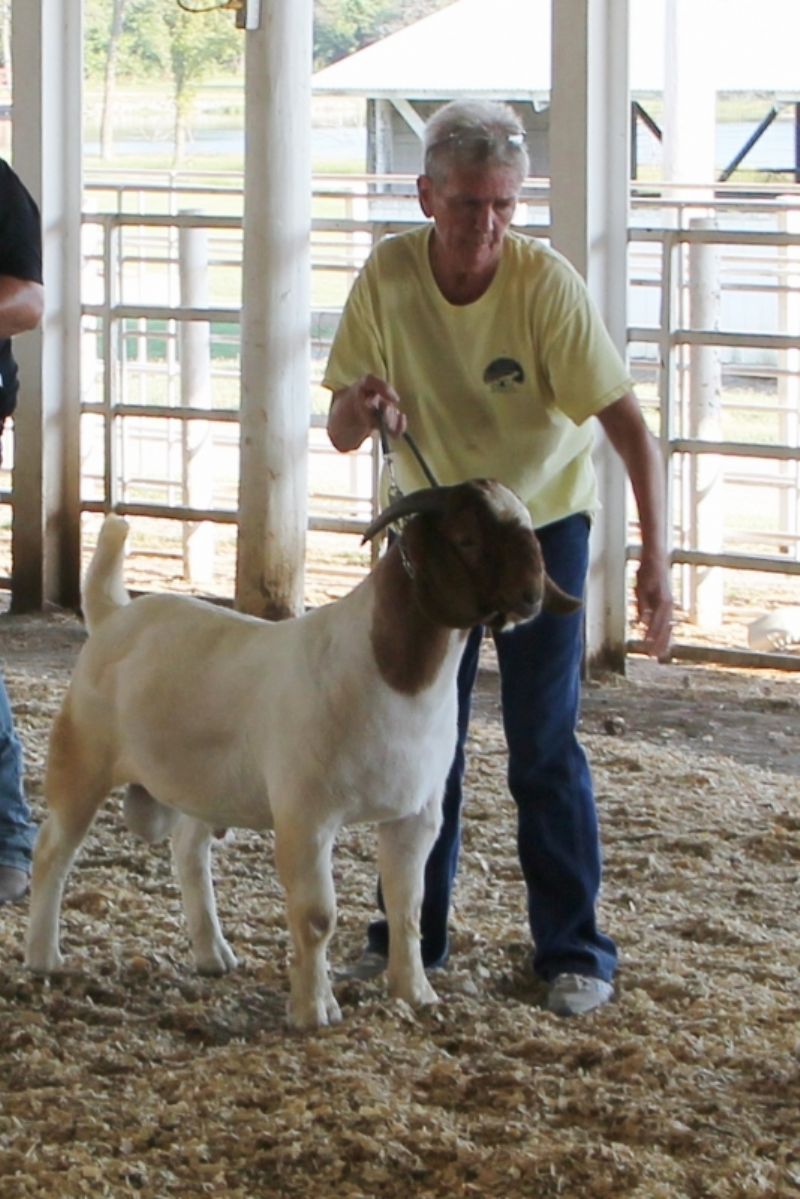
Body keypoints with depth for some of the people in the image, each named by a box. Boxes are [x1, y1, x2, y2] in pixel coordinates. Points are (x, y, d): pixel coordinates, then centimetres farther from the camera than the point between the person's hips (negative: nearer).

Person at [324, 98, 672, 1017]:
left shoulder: (546, 283, -24)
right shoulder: (388, 276, -17)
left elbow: (628, 425, -24)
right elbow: (339, 433, -11)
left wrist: (654, 556, -33)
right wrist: (362, 408, -35)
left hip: (541, 526, -3)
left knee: (545, 749, -5)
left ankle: (573, 951, 5)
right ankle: (411, 934, 22)